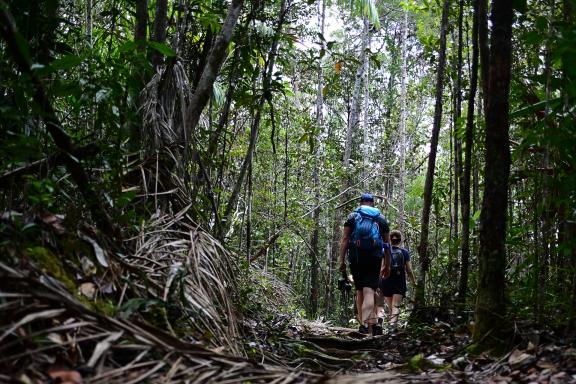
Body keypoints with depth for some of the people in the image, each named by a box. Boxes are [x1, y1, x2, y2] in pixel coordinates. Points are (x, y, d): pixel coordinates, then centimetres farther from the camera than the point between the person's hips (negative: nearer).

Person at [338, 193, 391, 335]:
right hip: (374, 259, 0)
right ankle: (365, 324, -23)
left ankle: (363, 321, 13)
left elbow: (344, 239, 0)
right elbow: (387, 243, 13)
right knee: (369, 291, -7)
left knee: (359, 291, 15)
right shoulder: (381, 218, 14)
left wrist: (342, 261, -1)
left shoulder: (352, 216, 9)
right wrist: (387, 265, 18)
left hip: (356, 258, 0)